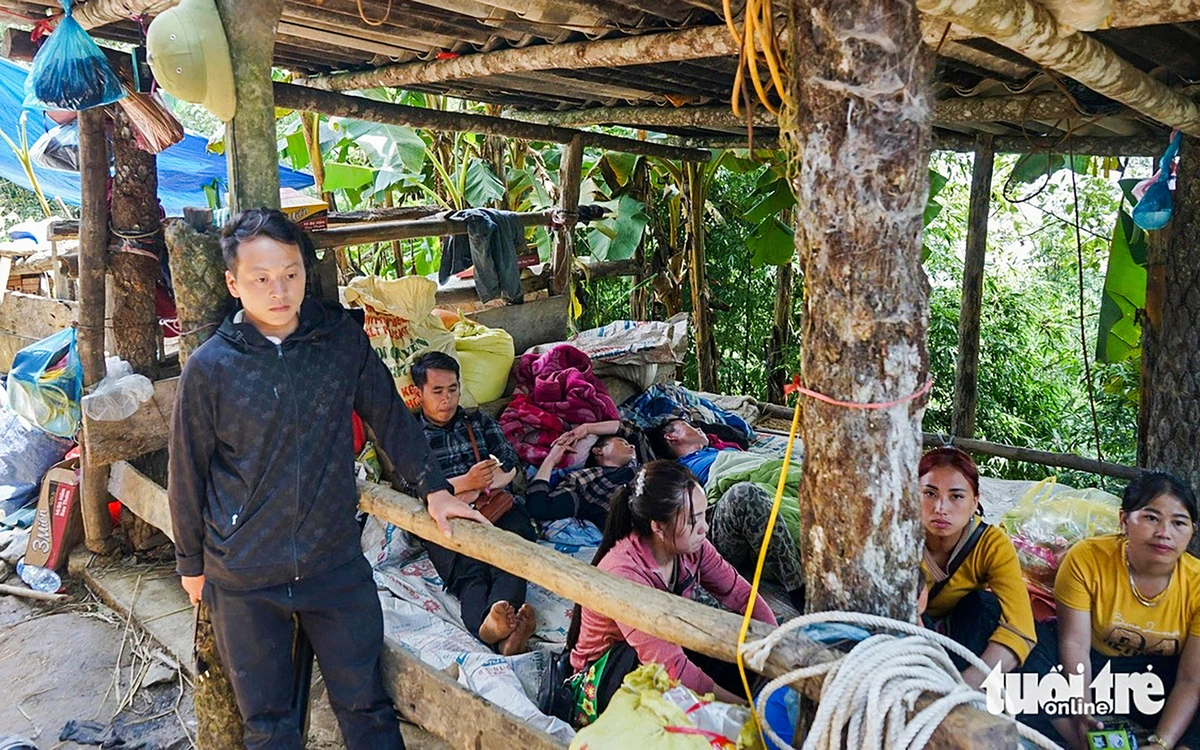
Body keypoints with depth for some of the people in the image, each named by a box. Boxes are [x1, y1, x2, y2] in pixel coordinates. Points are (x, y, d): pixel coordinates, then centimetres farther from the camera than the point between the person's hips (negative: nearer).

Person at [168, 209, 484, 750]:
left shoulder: (342, 338, -6)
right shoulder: (209, 368, -10)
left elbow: (388, 414, 7)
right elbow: (187, 472, 1)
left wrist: (432, 487, 4)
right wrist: (190, 562, 10)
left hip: (337, 565, 1)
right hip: (244, 580, -1)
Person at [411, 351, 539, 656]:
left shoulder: (481, 422, 28)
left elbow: (509, 470, 15)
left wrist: (477, 489, -5)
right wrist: (467, 482, -9)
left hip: (498, 509, 3)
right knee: (470, 572, -35)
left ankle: (495, 623, -60)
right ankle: (500, 630, -63)